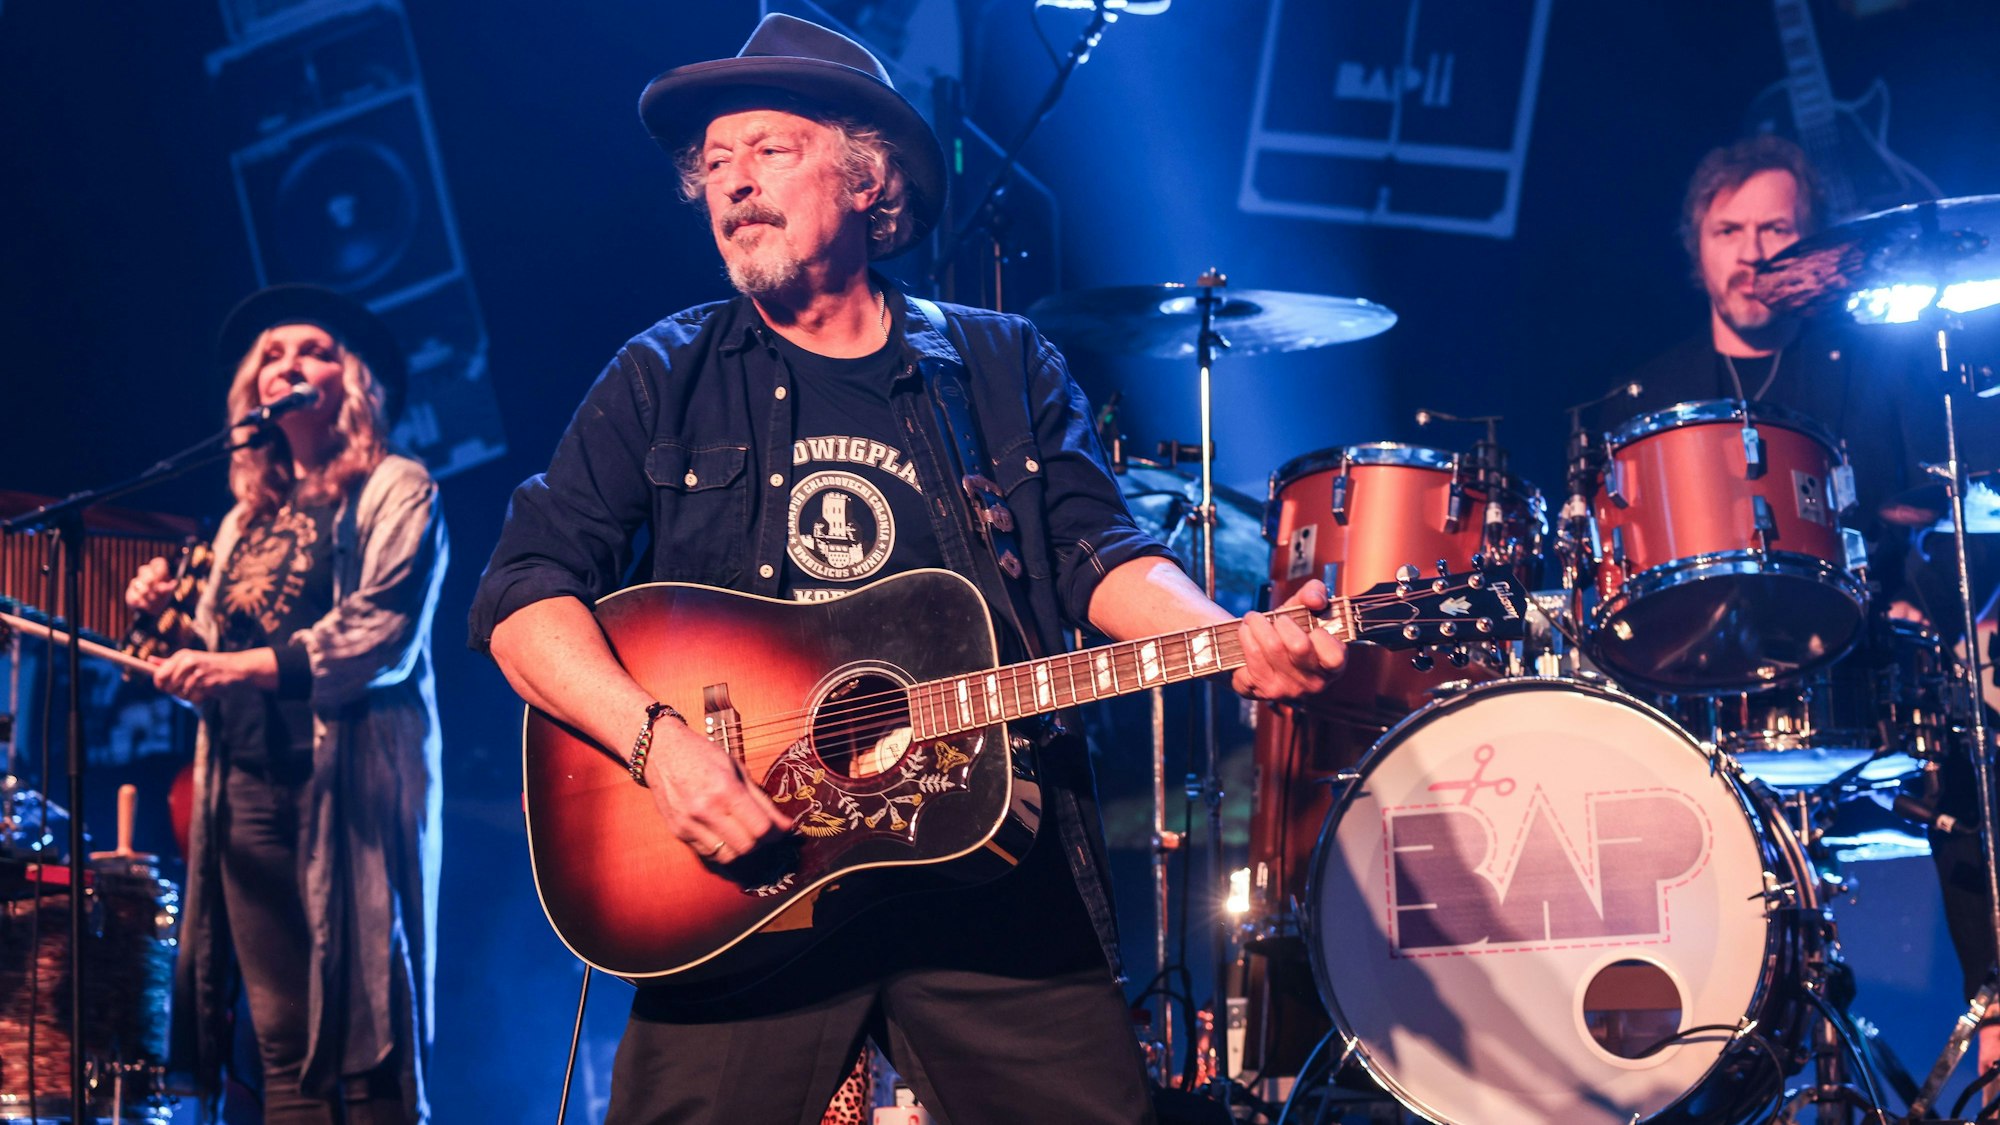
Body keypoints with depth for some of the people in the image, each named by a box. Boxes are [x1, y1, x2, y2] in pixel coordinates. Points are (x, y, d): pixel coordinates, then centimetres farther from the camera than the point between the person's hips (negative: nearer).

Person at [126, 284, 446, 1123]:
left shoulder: (394, 490, 3)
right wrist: (167, 618, 4)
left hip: (349, 773, -6)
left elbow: (383, 638, -12)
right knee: (282, 1044, 2)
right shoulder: (249, 516, 23)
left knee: (368, 1045, -9)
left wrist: (244, 666, -19)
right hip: (246, 779, 6)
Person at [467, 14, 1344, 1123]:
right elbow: (525, 592, 0)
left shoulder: (1005, 367, 13)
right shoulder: (662, 382, 7)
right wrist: (657, 739, -17)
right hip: (739, 866, -1)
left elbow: (1100, 554, 4)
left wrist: (1234, 638, -16)